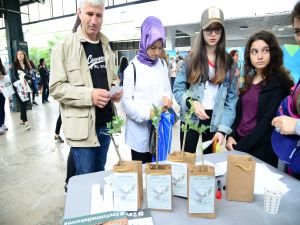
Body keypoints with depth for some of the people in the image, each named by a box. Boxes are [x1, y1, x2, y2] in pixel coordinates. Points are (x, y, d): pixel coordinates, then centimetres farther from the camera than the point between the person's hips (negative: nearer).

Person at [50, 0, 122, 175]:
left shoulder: (106, 47, 12)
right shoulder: (64, 47, -7)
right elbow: (56, 88, -11)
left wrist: (115, 91, -2)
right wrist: (89, 95, -25)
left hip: (105, 124, 6)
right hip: (82, 126, -5)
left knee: (100, 175, 19)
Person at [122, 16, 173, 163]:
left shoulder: (162, 64, 7)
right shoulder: (133, 67, -9)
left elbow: (167, 89, 12)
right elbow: (127, 100, -11)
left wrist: (166, 98, -11)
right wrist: (147, 113, -25)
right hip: (140, 128, -4)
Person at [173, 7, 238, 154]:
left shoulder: (228, 62, 3)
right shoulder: (191, 59, 1)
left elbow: (231, 98, -1)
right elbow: (178, 89, -2)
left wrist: (223, 129, -9)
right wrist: (191, 102, -22)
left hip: (215, 121, 1)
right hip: (190, 119, -1)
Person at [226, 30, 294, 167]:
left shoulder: (279, 82, -10)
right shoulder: (249, 80, 8)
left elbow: (268, 121, -17)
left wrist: (241, 147, -17)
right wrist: (231, 136, -3)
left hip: (261, 149, -6)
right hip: (238, 143, 6)